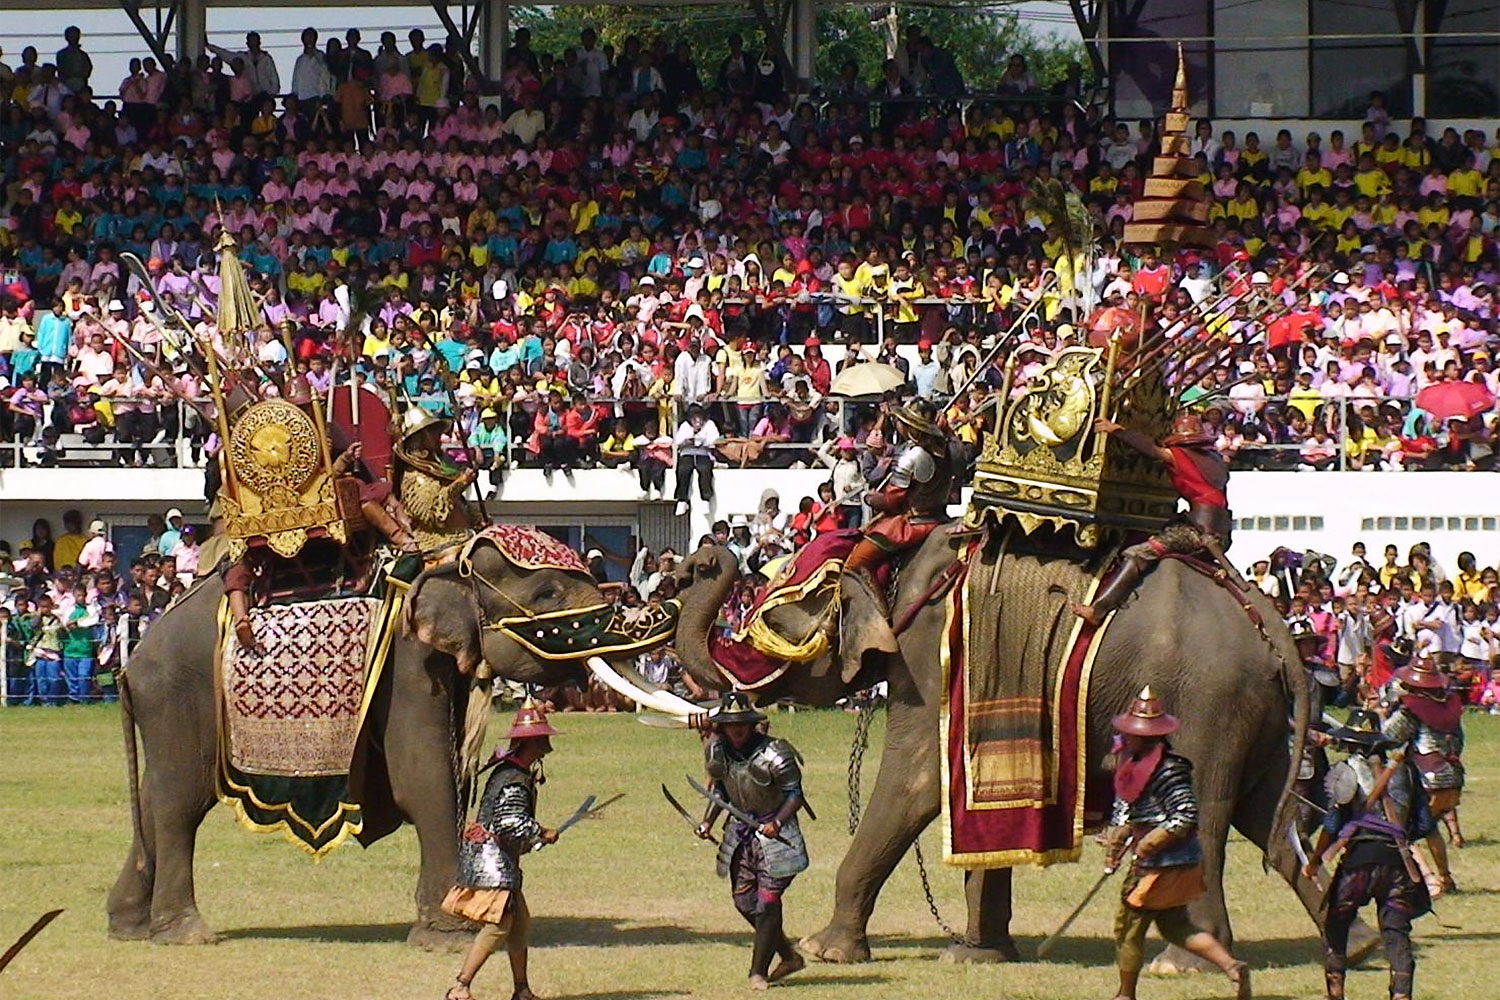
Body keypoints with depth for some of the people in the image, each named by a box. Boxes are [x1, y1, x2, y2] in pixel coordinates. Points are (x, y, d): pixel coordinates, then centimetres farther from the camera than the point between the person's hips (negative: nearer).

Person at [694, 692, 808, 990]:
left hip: (773, 834, -7)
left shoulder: (773, 755, -19)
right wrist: (708, 822, 4)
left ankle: (759, 971, -1)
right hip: (741, 831, 7)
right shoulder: (718, 751, 0)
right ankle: (789, 957, 24)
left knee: (767, 903, -8)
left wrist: (777, 823, -29)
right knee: (744, 901, 8)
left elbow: (795, 794, -15)